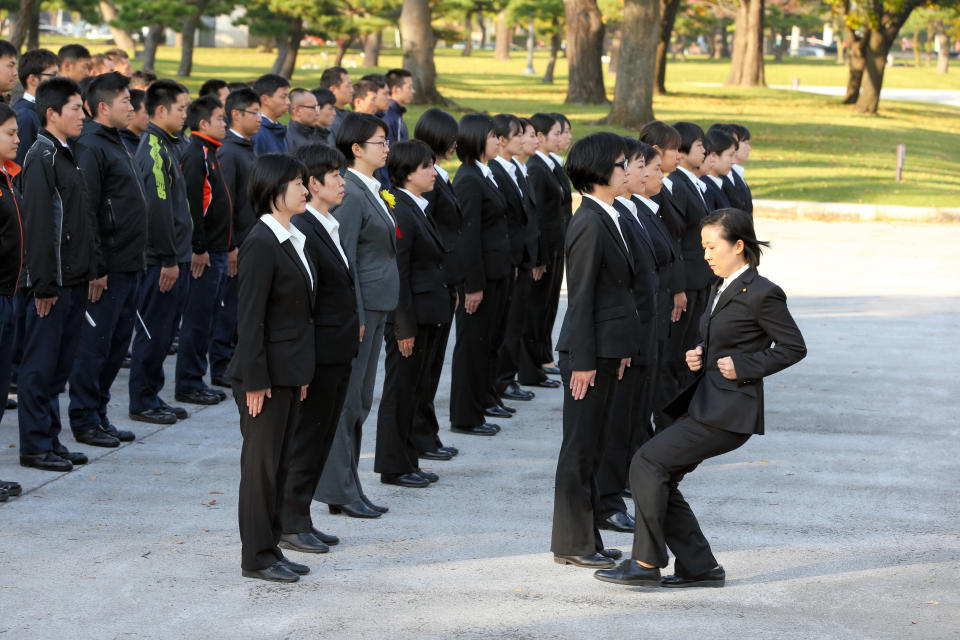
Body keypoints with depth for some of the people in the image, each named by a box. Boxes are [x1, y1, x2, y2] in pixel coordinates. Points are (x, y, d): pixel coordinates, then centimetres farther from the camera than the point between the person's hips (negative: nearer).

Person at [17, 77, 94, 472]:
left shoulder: (67, 155, 16)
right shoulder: (42, 157, -14)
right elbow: (38, 225, -18)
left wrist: (89, 271, 16)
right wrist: (44, 284, -20)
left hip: (74, 280, 9)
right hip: (52, 283, -9)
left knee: (58, 365, 13)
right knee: (40, 365, -2)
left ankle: (50, 440, 20)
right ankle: (35, 446, 4)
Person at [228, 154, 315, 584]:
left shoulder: (292, 240, 12)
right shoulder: (261, 245, -17)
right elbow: (249, 318, -18)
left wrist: (302, 374, 17)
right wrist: (255, 381, -19)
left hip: (289, 371, 9)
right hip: (268, 372, -9)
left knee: (281, 462, 14)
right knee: (261, 464, 0)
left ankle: (270, 549, 22)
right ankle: (256, 557, 8)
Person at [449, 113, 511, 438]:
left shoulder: (484, 175, 12)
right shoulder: (469, 180, -17)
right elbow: (468, 236, -20)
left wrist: (507, 270, 15)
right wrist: (473, 285, -20)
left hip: (495, 274, 10)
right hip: (479, 275, -10)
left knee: (489, 343, 15)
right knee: (473, 346, -1)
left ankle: (479, 406, 23)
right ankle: (465, 418, 8)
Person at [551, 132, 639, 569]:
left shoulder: (606, 220, 12)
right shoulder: (590, 225, -17)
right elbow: (581, 297, -18)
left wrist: (622, 348, 16)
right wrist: (583, 361, -18)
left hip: (608, 348, 10)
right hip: (590, 351, -10)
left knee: (591, 447, 14)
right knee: (580, 447, -2)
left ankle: (585, 537, 22)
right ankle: (572, 544, 5)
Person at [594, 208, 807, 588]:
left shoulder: (761, 294, -12)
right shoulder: (720, 289, 16)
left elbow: (794, 347, -10)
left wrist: (743, 367, -15)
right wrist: (698, 355, 6)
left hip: (729, 410, -10)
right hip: (704, 402, 10)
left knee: (648, 463, -14)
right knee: (659, 479, 6)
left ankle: (646, 564, -6)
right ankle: (699, 567, 12)